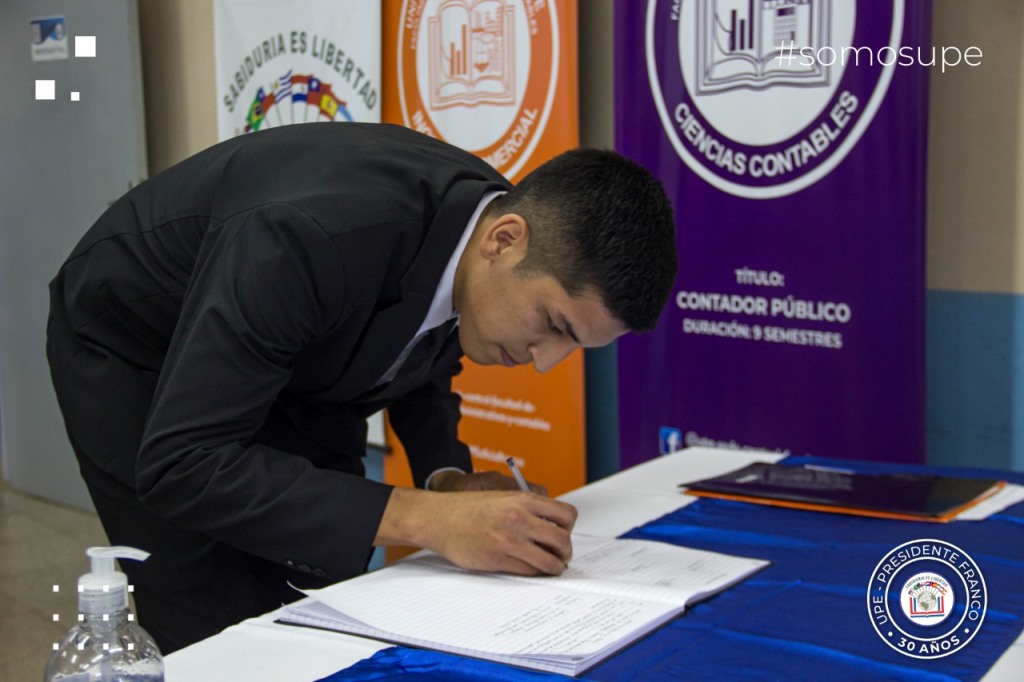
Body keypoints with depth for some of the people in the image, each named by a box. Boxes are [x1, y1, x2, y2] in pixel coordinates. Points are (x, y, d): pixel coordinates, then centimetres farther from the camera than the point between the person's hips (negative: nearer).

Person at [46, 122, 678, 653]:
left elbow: (421, 355, 3)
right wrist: (420, 517, -42)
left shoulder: (485, 217, -18)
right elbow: (179, 462, -38)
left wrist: (448, 476, -16)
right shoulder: (310, 238, -40)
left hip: (294, 361, 6)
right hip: (137, 355, -5)